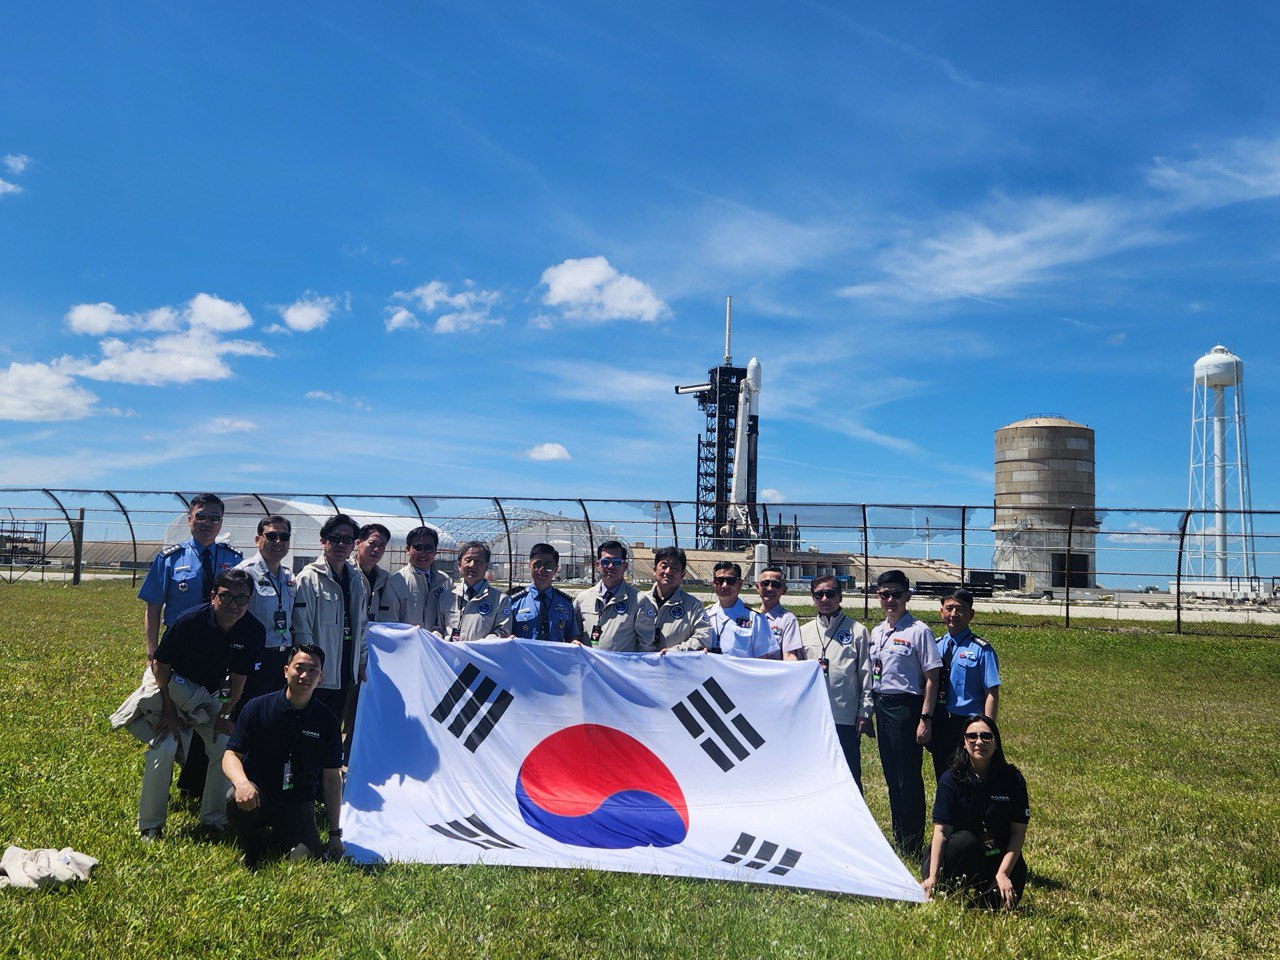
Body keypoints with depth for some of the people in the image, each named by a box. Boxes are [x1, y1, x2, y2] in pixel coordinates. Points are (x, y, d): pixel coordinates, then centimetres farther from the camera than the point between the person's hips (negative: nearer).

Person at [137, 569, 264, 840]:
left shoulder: (253, 632, -18)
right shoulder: (189, 621, -29)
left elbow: (237, 680, -5)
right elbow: (161, 664, -16)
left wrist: (224, 716, -6)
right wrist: (169, 710, -15)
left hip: (210, 697, 4)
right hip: (174, 692, -4)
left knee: (227, 750, -10)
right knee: (162, 751, -20)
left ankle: (213, 820, 7)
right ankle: (150, 825, -4)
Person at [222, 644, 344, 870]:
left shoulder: (326, 720, -3)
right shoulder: (257, 707, -6)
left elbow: (332, 777, 2)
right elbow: (231, 754, -7)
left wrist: (335, 833, 1)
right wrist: (242, 782, -32)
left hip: (298, 803, 1)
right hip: (257, 795, 0)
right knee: (236, 798, -35)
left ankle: (279, 837, 15)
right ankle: (251, 855, -3)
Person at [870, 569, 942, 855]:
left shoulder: (918, 631, -9)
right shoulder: (876, 632, 12)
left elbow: (931, 678, -12)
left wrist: (925, 718, -16)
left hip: (906, 708, -7)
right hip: (881, 707, 7)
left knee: (909, 778, -1)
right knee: (891, 777, 14)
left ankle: (913, 847, 9)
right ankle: (898, 839, 25)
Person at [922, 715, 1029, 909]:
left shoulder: (1012, 779, -6)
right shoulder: (951, 780, -9)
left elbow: (1018, 831, -6)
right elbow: (940, 830, -14)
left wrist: (1003, 873, -17)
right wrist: (932, 877, -24)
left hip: (1001, 857, 1)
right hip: (961, 853, -1)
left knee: (1005, 903, -22)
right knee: (964, 840, -34)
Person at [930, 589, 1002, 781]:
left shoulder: (981, 649, -8)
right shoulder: (935, 646, 8)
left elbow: (992, 693, -11)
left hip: (967, 725, -5)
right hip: (938, 724, 5)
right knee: (943, 779, 14)